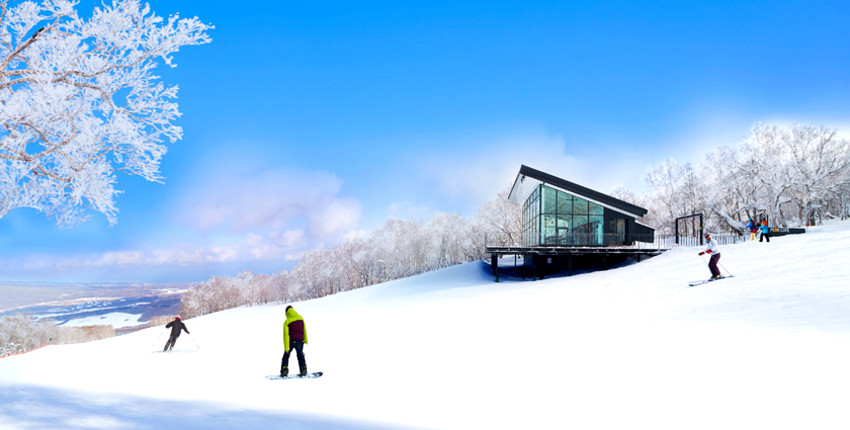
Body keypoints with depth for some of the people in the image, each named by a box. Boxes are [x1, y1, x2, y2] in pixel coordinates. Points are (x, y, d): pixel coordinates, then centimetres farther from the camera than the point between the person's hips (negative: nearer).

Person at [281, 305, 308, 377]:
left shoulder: (286, 322, -10)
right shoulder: (301, 318, 0)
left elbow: (286, 335, -13)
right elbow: (304, 330, 9)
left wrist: (286, 348, -13)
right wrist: (305, 340, 22)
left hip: (291, 341, -3)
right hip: (300, 341, 3)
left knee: (286, 355, 11)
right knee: (300, 355, 17)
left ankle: (284, 370, 2)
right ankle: (303, 370, 11)